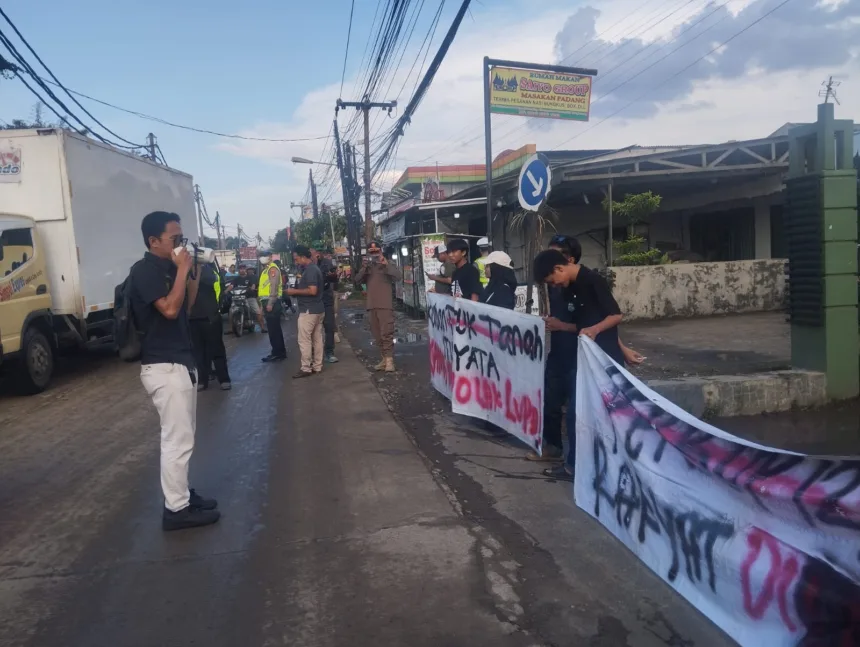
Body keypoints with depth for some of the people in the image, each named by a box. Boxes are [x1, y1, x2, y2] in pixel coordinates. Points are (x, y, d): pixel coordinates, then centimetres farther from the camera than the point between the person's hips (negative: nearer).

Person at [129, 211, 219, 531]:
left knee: (181, 437, 16)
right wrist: (183, 269, -17)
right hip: (164, 367, -10)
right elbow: (170, 309, -24)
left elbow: (185, 307, 17)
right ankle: (176, 509, 5)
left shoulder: (168, 268, 12)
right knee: (177, 439, -5)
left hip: (180, 362, 10)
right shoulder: (145, 270, -14)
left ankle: (182, 495, 27)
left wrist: (194, 273, 7)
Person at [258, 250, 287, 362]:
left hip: (271, 302, -11)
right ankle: (279, 352, 19)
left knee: (273, 329, -9)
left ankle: (277, 353, -6)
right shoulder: (266, 269, 22)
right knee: (274, 328, 13)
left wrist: (270, 303, -25)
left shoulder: (272, 268, -11)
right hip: (267, 302, 11)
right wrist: (263, 303, 23)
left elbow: (274, 287, -20)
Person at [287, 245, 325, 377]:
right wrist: (297, 290, 13)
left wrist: (295, 291, -15)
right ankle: (317, 366, 16)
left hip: (309, 310, -10)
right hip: (318, 309, 10)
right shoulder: (314, 268, 14)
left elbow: (312, 291, -25)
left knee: (304, 340, -4)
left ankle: (306, 368, -1)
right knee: (317, 339, 11)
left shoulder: (310, 270, -17)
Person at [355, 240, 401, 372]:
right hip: (372, 306, 6)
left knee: (386, 333, -12)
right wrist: (363, 268, -14)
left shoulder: (386, 266, 0)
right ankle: (384, 358, 18)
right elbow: (357, 281, 0)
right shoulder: (367, 268, 13)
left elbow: (398, 276, -16)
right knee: (377, 334, 10)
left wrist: (386, 264, -23)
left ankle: (389, 360, -12)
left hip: (385, 305, -6)